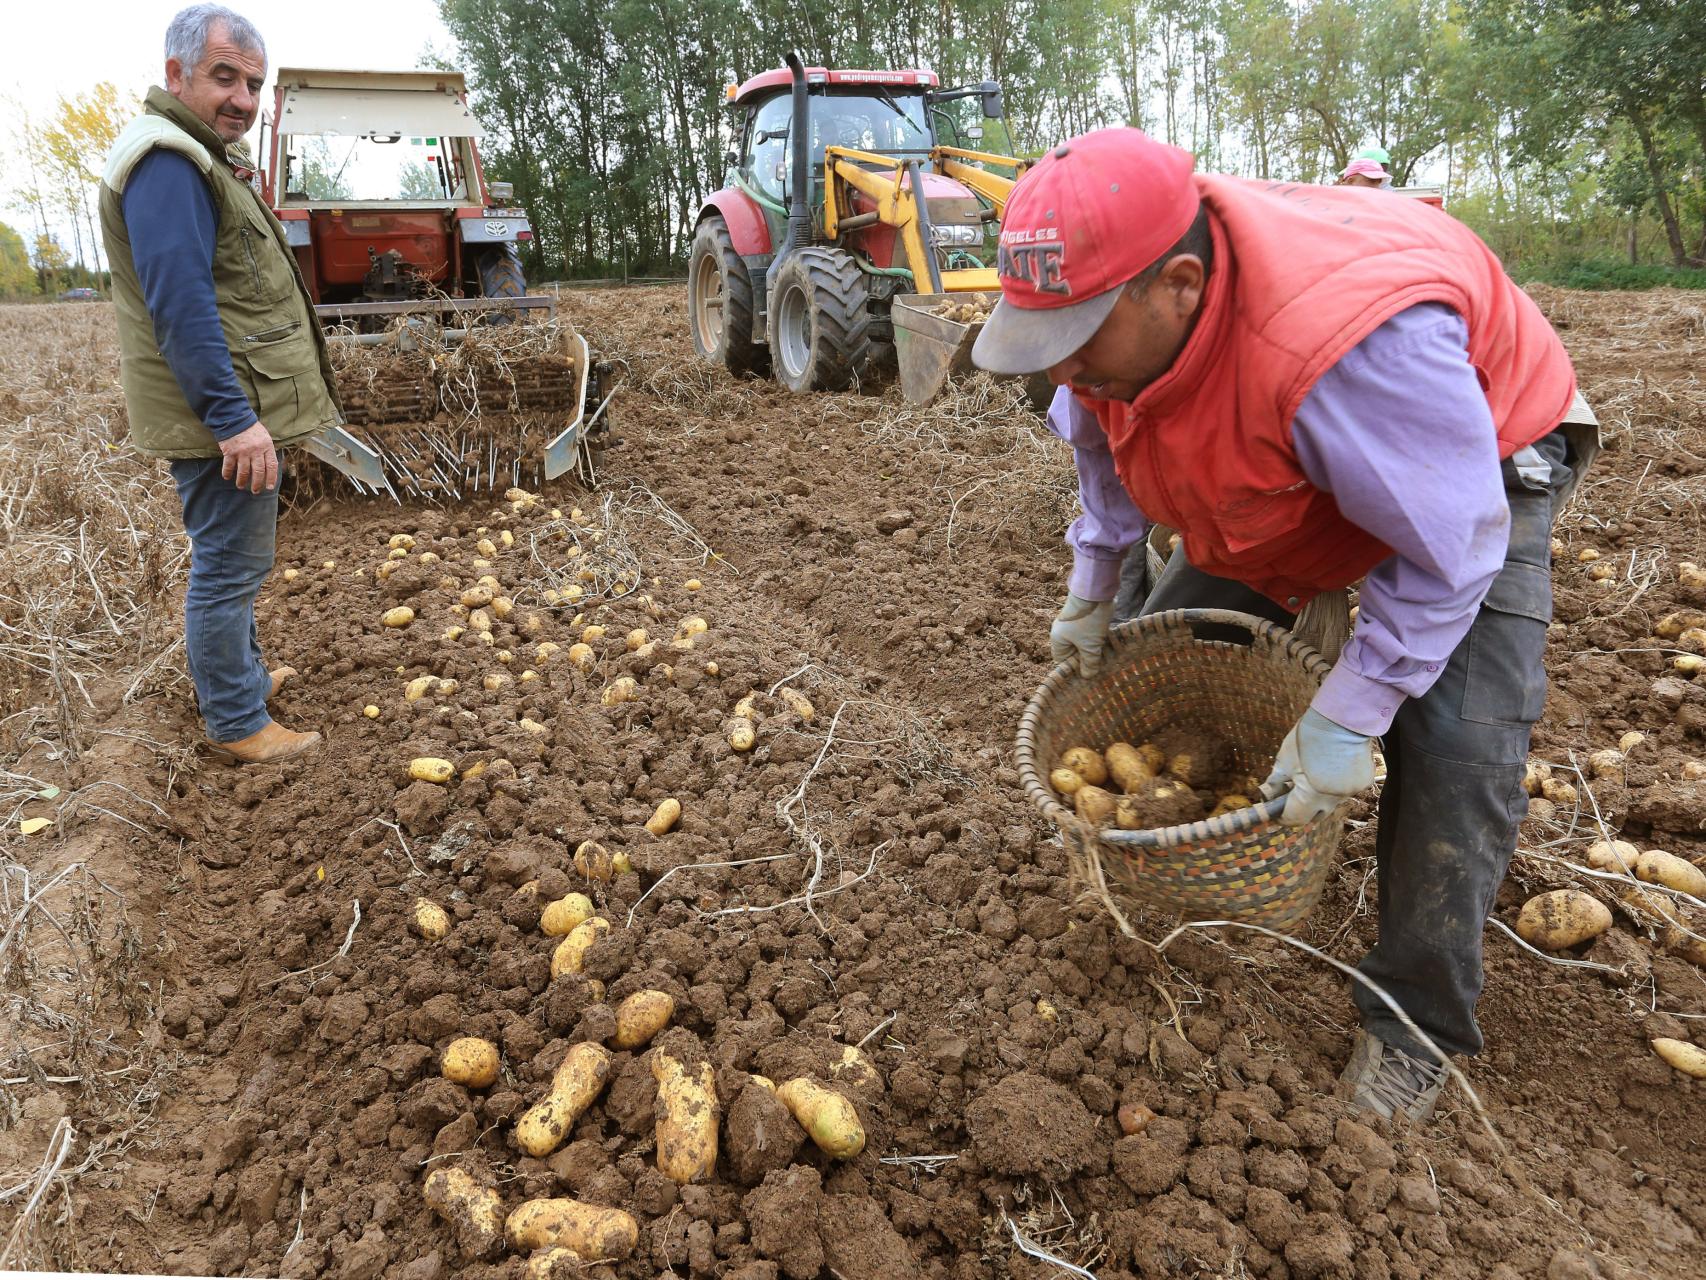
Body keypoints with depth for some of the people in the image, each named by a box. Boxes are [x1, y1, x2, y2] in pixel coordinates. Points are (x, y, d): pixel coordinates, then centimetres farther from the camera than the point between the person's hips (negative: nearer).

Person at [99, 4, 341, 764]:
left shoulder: (202, 158, 18)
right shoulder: (166, 163, -16)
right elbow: (179, 303, -24)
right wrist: (233, 418, -27)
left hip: (237, 410, 11)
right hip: (226, 417, -11)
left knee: (230, 560, 22)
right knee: (229, 567, -3)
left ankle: (239, 675, 37)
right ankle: (237, 727, 7)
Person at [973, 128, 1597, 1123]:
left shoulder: (1353, 340, -46)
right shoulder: (1114, 320, -21)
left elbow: (1447, 548, -35)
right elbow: (1103, 447, 1)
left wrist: (1346, 719, -32)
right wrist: (1092, 593, 3)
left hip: (1476, 469, -6)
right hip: (1294, 481, 7)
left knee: (1459, 752, -17)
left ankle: (1419, 1026, 3)